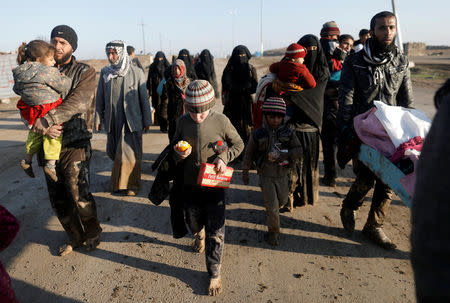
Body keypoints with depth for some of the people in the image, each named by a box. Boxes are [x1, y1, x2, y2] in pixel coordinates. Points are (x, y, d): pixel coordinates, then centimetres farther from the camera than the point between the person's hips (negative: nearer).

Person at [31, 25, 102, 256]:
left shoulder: (85, 72, -1)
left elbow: (79, 102, -18)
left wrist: (47, 119, -27)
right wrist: (42, 126, -16)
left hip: (74, 144, -4)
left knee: (79, 195, -6)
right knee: (58, 199, 12)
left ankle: (92, 233, 22)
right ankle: (75, 237, 32)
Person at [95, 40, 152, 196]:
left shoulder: (136, 72, -5)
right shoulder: (105, 73, 5)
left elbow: (144, 98, -1)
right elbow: (100, 98, 10)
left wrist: (147, 120, 0)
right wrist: (98, 118, 7)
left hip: (131, 120, -3)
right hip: (112, 121, 4)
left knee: (131, 154, -1)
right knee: (114, 153, 12)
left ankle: (132, 184, 15)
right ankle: (118, 182, 34)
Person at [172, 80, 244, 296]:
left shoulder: (221, 121, -13)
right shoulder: (183, 122, -7)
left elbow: (238, 144, 0)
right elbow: (174, 146, 9)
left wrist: (224, 157, -18)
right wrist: (179, 154, -15)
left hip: (214, 185, -3)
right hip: (190, 185, 3)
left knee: (215, 232, 3)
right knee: (194, 223, 24)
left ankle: (214, 273, 24)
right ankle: (199, 234, 62)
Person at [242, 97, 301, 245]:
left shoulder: (288, 133, -7)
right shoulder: (258, 134, -12)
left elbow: (298, 149, -2)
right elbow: (249, 154, -1)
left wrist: (284, 155, -22)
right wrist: (245, 172, 8)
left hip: (282, 175, 3)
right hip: (266, 176, -3)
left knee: (282, 201, 20)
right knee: (272, 206, -3)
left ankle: (270, 209, 53)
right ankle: (273, 232, 18)